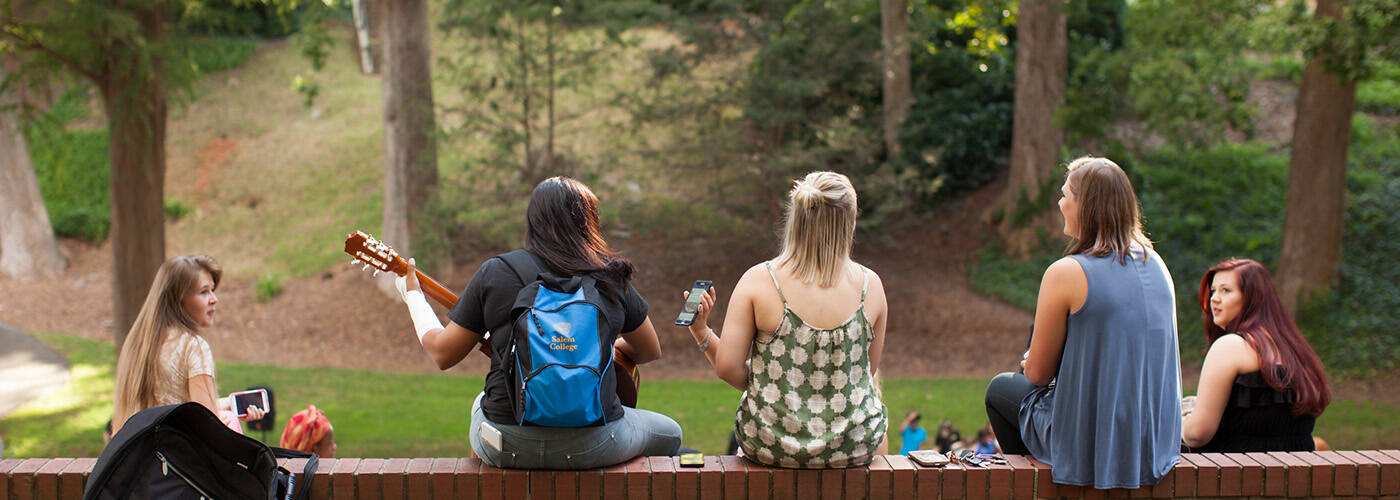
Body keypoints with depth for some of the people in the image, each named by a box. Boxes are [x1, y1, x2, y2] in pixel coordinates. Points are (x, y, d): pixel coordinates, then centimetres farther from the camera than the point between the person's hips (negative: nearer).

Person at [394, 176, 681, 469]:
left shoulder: (494, 272, -2)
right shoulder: (611, 278, -1)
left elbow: (443, 354, 5)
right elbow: (651, 352, 13)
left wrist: (413, 295, 22)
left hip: (505, 447, 2)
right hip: (592, 446, -1)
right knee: (670, 434, 28)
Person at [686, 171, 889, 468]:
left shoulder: (758, 280, -15)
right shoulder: (870, 285, -9)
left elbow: (728, 368, -12)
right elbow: (870, 370, 3)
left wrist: (702, 333, 8)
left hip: (771, 445, -1)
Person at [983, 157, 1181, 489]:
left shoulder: (1065, 273, -19)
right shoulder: (1157, 265, 2)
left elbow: (1038, 373, -9)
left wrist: (1031, 362, 14)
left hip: (1090, 445, -6)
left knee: (1000, 389, 21)